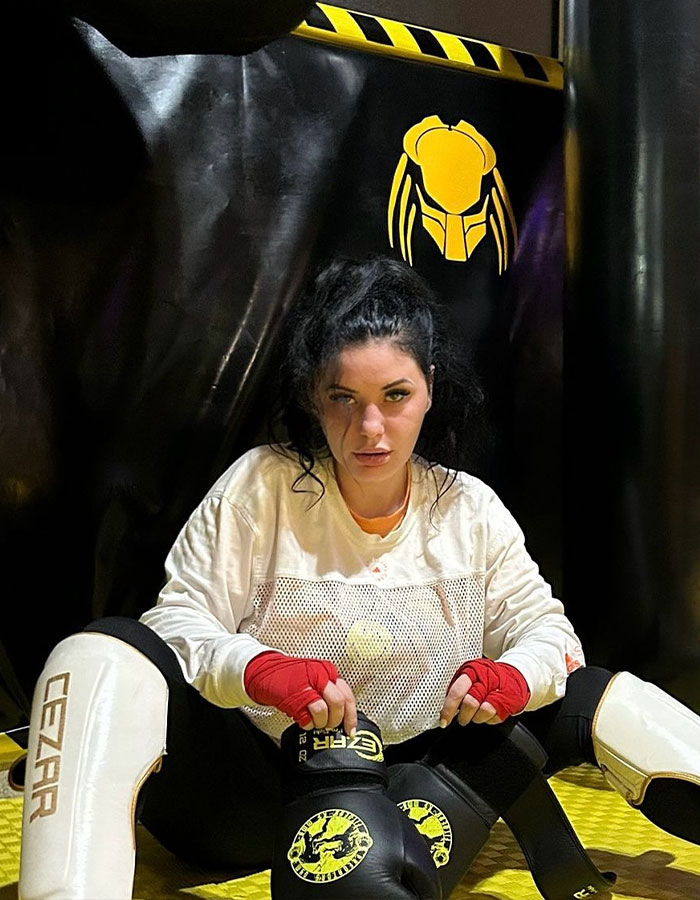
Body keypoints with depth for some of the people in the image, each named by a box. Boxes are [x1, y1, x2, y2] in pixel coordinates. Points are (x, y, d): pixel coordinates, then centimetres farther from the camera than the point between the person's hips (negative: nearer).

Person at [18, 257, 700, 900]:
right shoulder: (261, 486, -10)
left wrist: (516, 676, -21)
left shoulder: (468, 508, 1)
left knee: (586, 694, -6)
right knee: (104, 653, -28)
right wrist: (260, 670, -34)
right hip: (259, 797, -3)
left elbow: (544, 624, 5)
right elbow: (178, 618, -12)